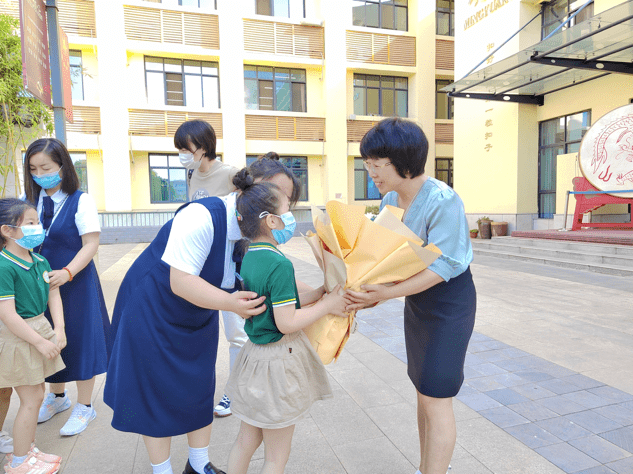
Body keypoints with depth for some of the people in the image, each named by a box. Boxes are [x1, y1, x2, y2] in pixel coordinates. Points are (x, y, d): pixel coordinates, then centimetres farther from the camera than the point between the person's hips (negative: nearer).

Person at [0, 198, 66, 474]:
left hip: (40, 330, 8)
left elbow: (53, 296, 7)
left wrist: (58, 331, -4)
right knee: (31, 399, 1)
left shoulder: (41, 261, 4)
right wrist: (40, 342, -19)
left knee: (37, 394, 17)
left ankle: (28, 449, 35)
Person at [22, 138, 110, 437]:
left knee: (79, 339, 3)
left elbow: (91, 244, -15)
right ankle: (57, 397, 40)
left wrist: (67, 272, -26)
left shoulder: (80, 201, -11)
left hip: (75, 281, -5)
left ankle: (84, 406, 21)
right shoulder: (29, 199, 4)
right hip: (41, 283, 5)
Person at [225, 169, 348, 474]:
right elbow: (287, 322, -25)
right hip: (278, 361, -8)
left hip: (254, 355, 8)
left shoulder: (249, 257, 3)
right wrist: (327, 305, -14)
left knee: (246, 441, 25)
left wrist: (320, 293, 6)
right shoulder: (280, 264, -25)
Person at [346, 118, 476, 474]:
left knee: (436, 398, -1)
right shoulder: (390, 201, -2)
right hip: (417, 301, 7)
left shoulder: (443, 201, -25)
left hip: (450, 302, -7)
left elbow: (442, 266, -27)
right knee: (424, 391, 17)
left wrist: (386, 293, -35)